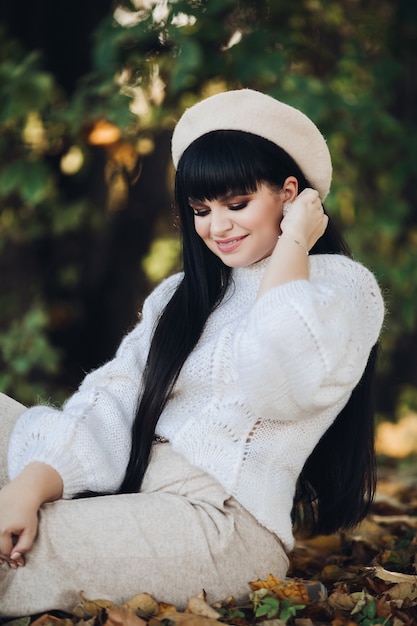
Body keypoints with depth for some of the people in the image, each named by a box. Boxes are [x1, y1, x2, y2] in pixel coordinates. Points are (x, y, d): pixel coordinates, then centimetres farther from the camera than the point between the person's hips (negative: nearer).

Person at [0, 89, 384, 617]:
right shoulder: (181, 295, 19)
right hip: (124, 494, 7)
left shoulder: (343, 286, 0)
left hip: (226, 523, -7)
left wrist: (292, 243, -9)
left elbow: (276, 382, -22)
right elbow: (114, 397, 3)